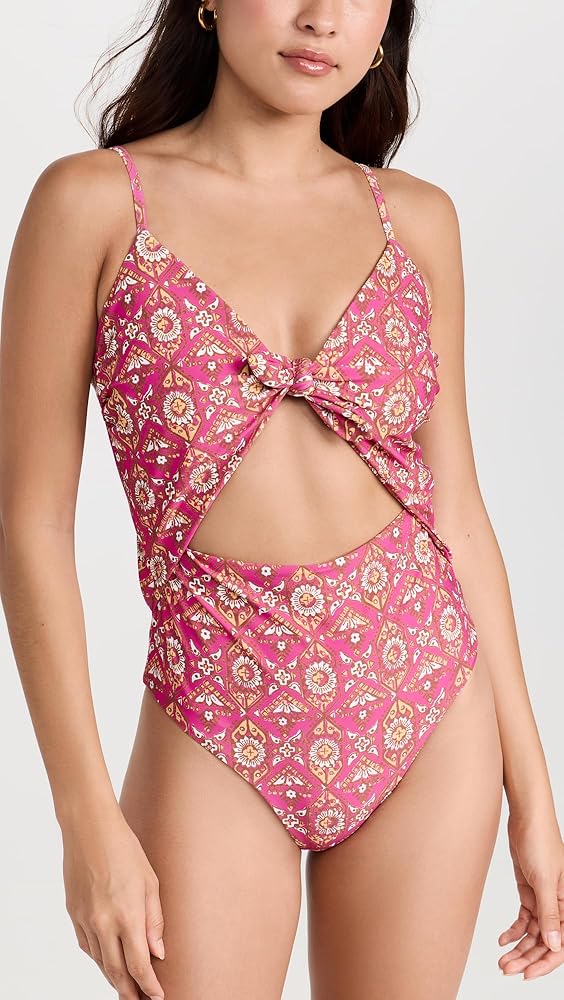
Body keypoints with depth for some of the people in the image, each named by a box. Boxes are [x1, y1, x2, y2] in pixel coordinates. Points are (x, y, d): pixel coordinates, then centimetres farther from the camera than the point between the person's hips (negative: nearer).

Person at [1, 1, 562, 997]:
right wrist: (88, 816, -10)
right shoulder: (91, 201, -6)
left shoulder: (416, 219, 3)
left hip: (426, 717, 3)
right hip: (218, 737, -3)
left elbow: (455, 510, 7)